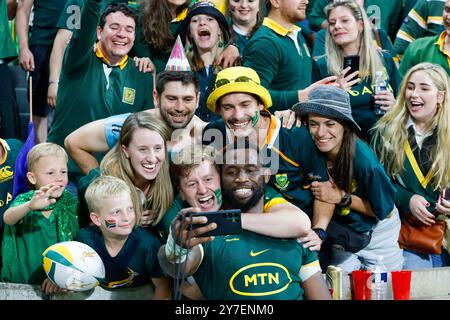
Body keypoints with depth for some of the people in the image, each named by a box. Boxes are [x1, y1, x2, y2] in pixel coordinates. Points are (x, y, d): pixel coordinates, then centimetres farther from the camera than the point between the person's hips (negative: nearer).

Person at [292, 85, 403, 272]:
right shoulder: (311, 150, -23)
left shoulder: (363, 159, -32)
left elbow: (385, 211, -21)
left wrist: (342, 197, -29)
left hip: (375, 234, -2)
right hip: (340, 234, 3)